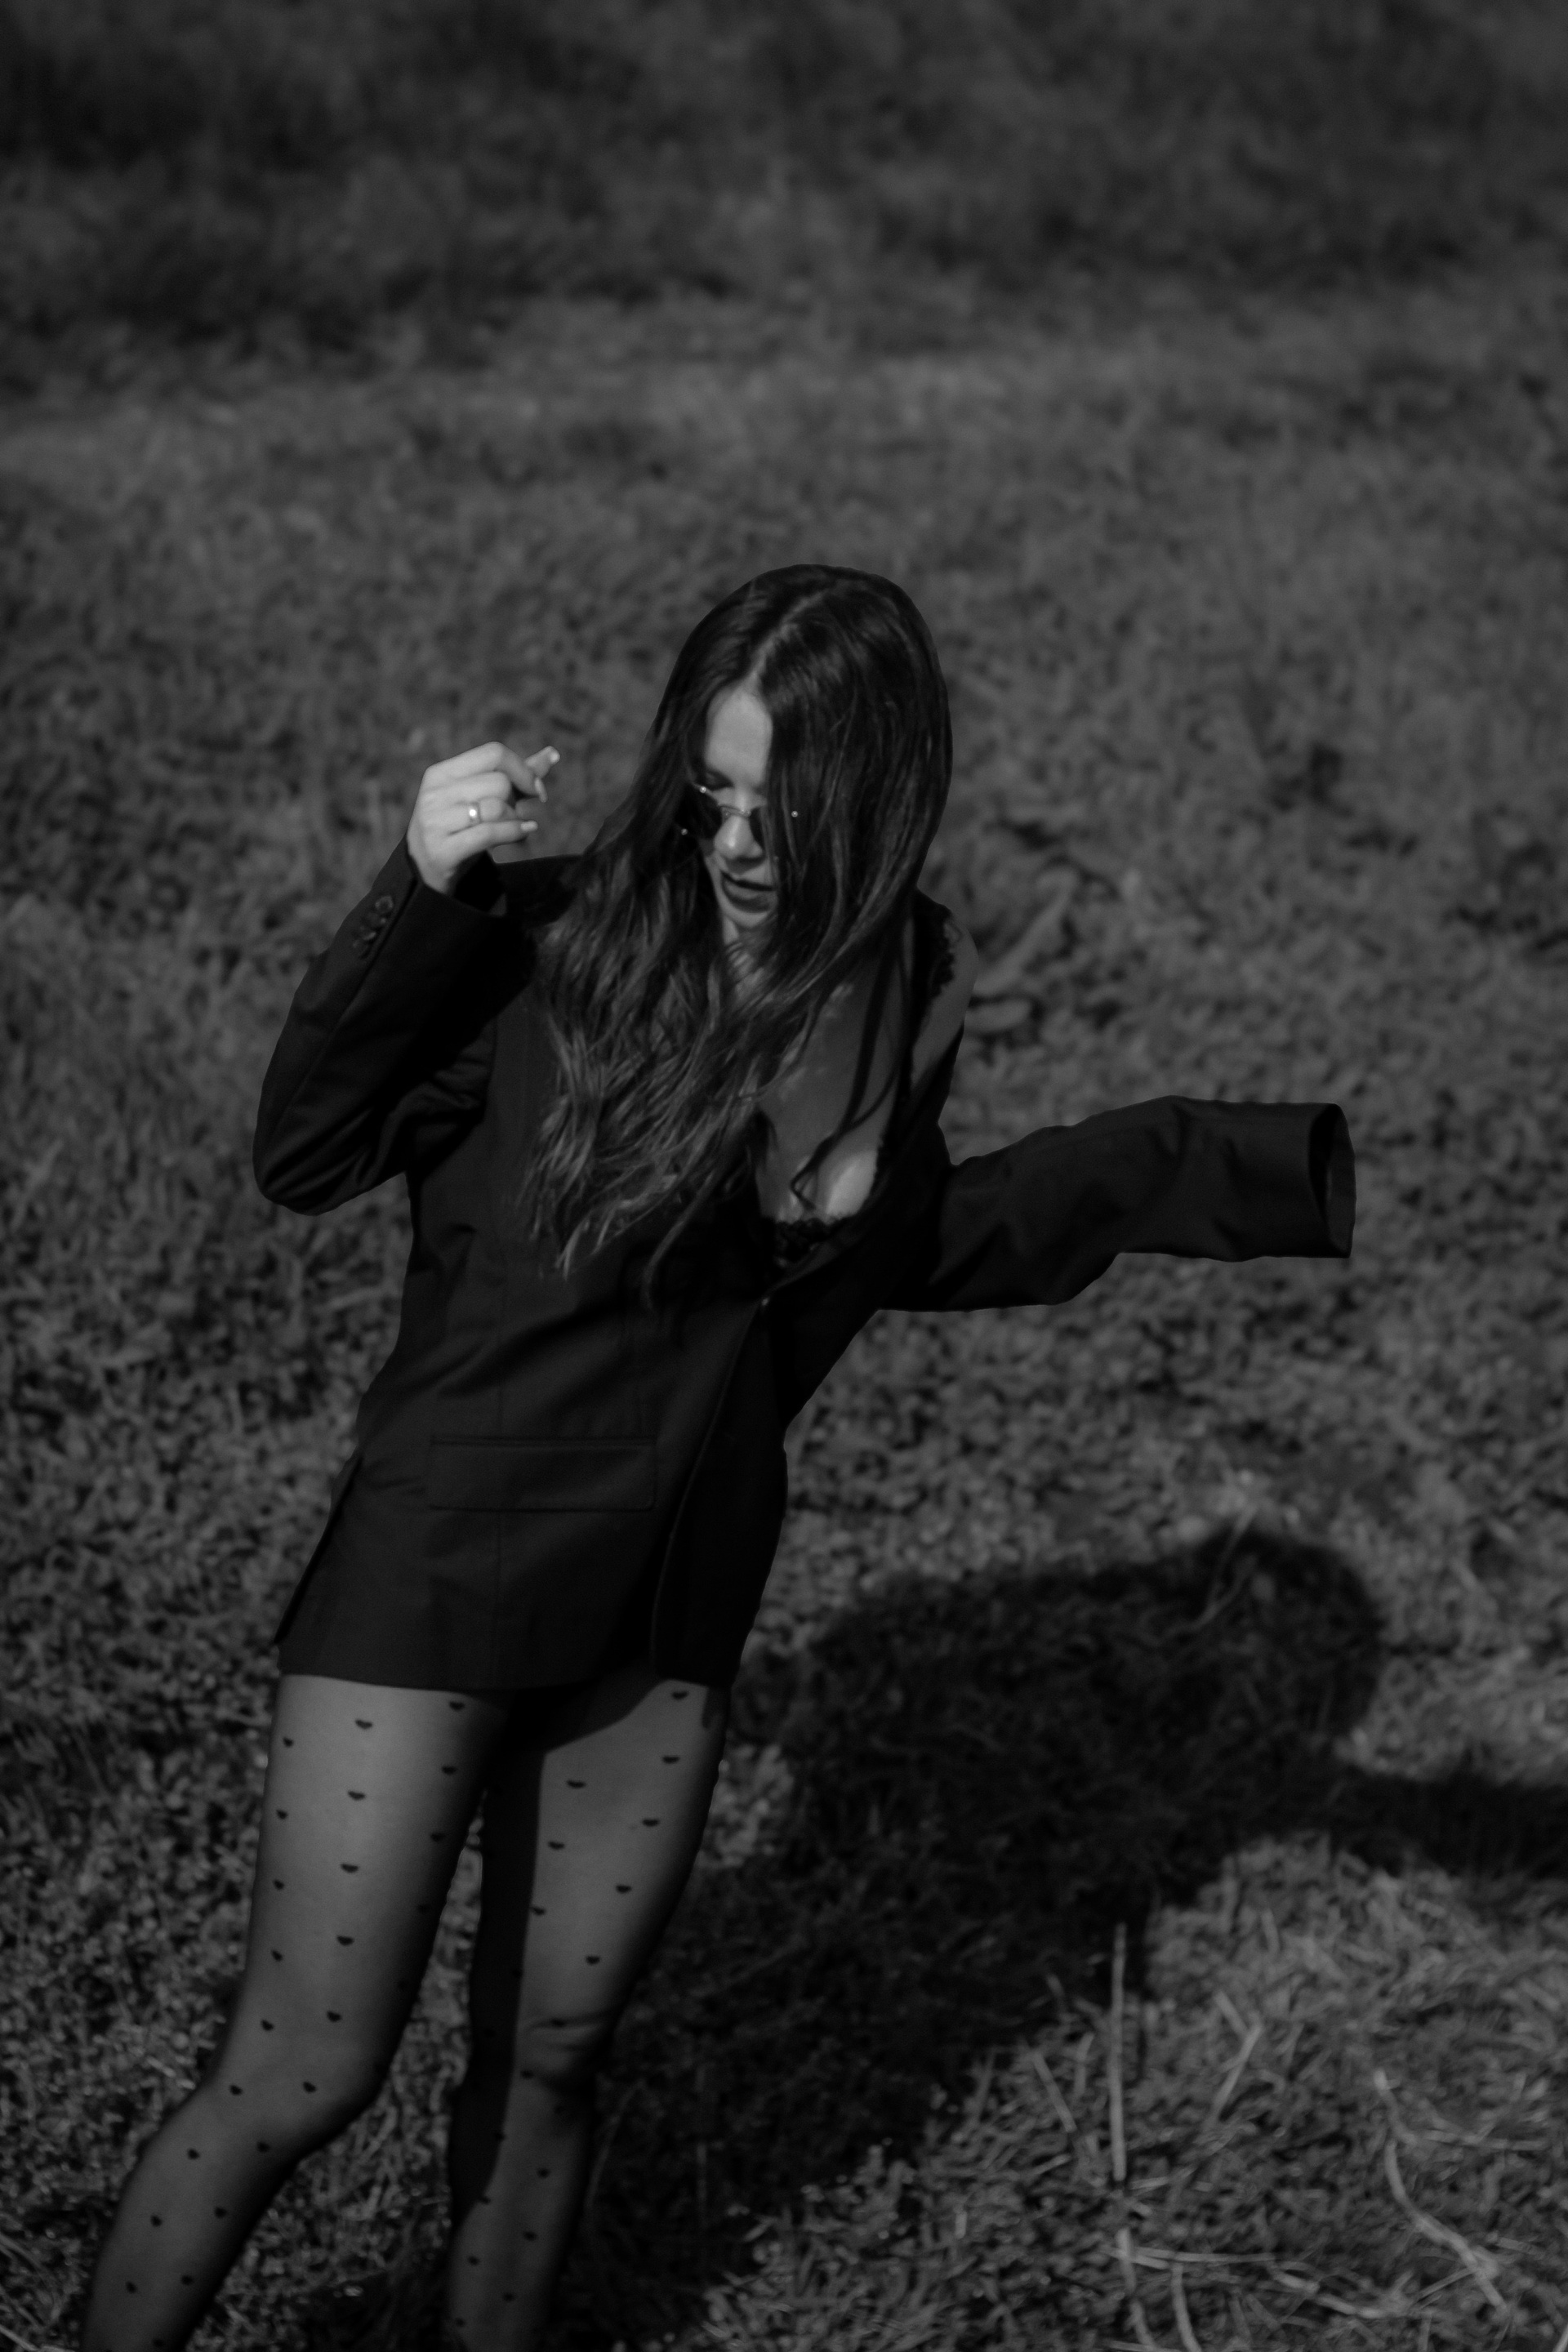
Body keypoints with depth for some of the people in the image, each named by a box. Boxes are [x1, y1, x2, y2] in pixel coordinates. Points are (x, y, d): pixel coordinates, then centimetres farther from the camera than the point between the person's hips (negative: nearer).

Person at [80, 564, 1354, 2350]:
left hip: (671, 1608, 5)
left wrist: (1242, 1173, 7)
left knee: (547, 2059, 18)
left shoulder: (899, 995, -3)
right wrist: (418, 898, -29)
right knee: (303, 2076, -2)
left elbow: (909, 1249, 13)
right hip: (439, 1579, -5)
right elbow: (303, 1157, -16)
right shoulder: (558, 944, -18)